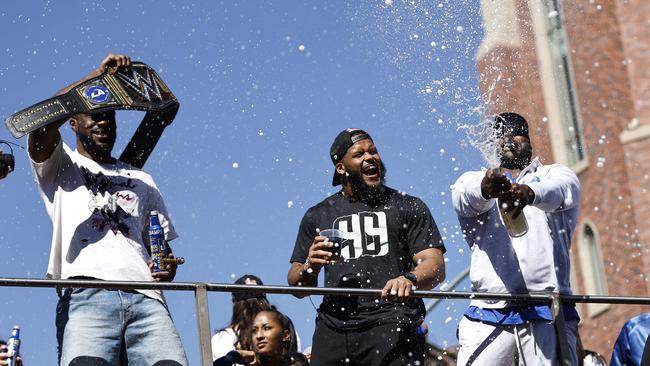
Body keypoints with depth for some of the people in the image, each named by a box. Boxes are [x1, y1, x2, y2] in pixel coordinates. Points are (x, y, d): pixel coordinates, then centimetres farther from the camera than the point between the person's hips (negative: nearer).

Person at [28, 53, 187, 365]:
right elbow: (42, 123, 2)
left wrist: (167, 267, 6)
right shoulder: (60, 167, 23)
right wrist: (98, 75, 4)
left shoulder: (142, 181, 34)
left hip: (145, 298, 3)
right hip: (85, 296, -3)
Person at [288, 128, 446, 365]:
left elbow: (436, 266, 1)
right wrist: (310, 267, -4)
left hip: (392, 325, -3)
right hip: (333, 326, 3)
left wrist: (410, 279, -21)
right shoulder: (317, 216, 21)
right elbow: (296, 285, 20)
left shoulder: (409, 207, 13)